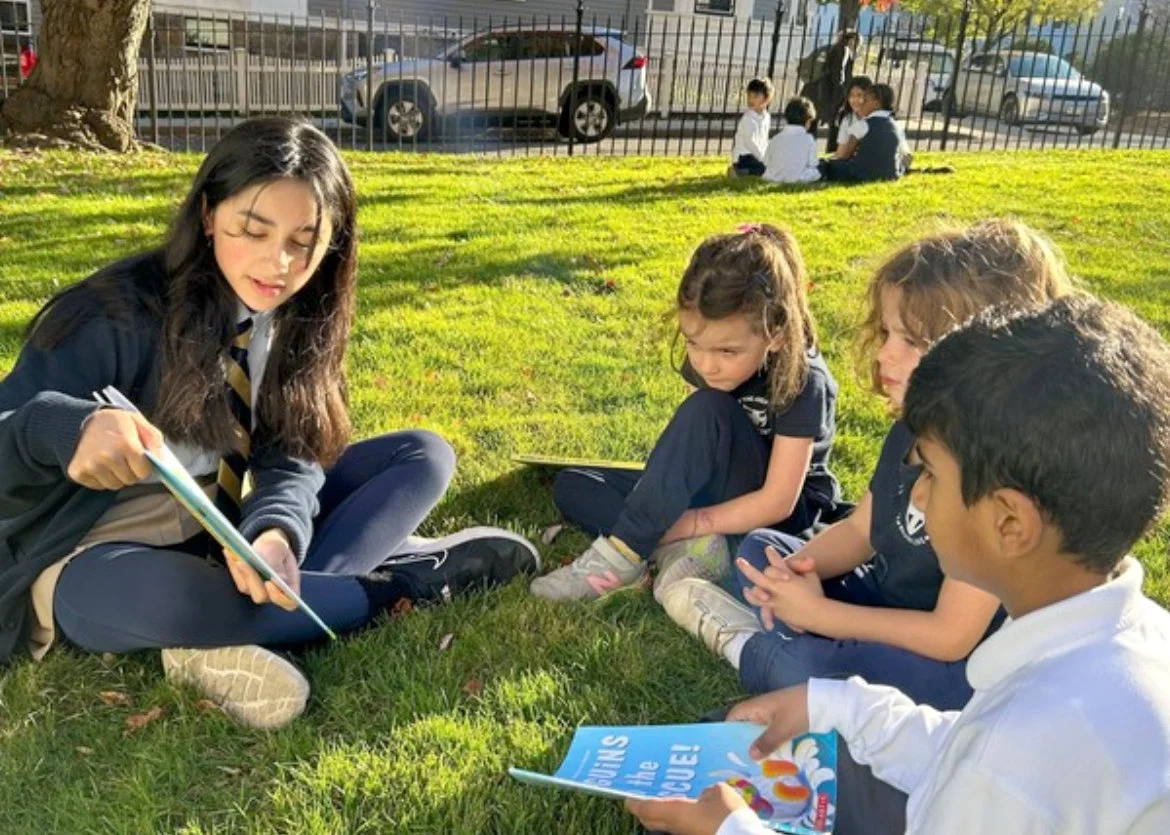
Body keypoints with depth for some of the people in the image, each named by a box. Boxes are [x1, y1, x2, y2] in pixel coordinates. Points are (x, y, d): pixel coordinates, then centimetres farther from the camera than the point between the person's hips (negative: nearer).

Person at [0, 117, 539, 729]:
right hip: (101, 560, -5)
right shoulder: (118, 313, -18)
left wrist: (275, 534, -33)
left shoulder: (299, 319, -2)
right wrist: (70, 426, -43)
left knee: (423, 456, -5)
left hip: (229, 532, 6)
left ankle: (224, 641, -21)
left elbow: (293, 455, -10)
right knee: (158, 595, -43)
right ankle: (403, 579, -18)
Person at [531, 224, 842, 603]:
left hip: (781, 515, -6)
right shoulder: (706, 361, -9)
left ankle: (622, 552, -28)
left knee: (707, 410, -33)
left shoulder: (803, 382, -25)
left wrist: (687, 523, -27)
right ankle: (692, 548, -24)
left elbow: (777, 502, -25)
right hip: (714, 494, 7)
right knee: (571, 487, -5)